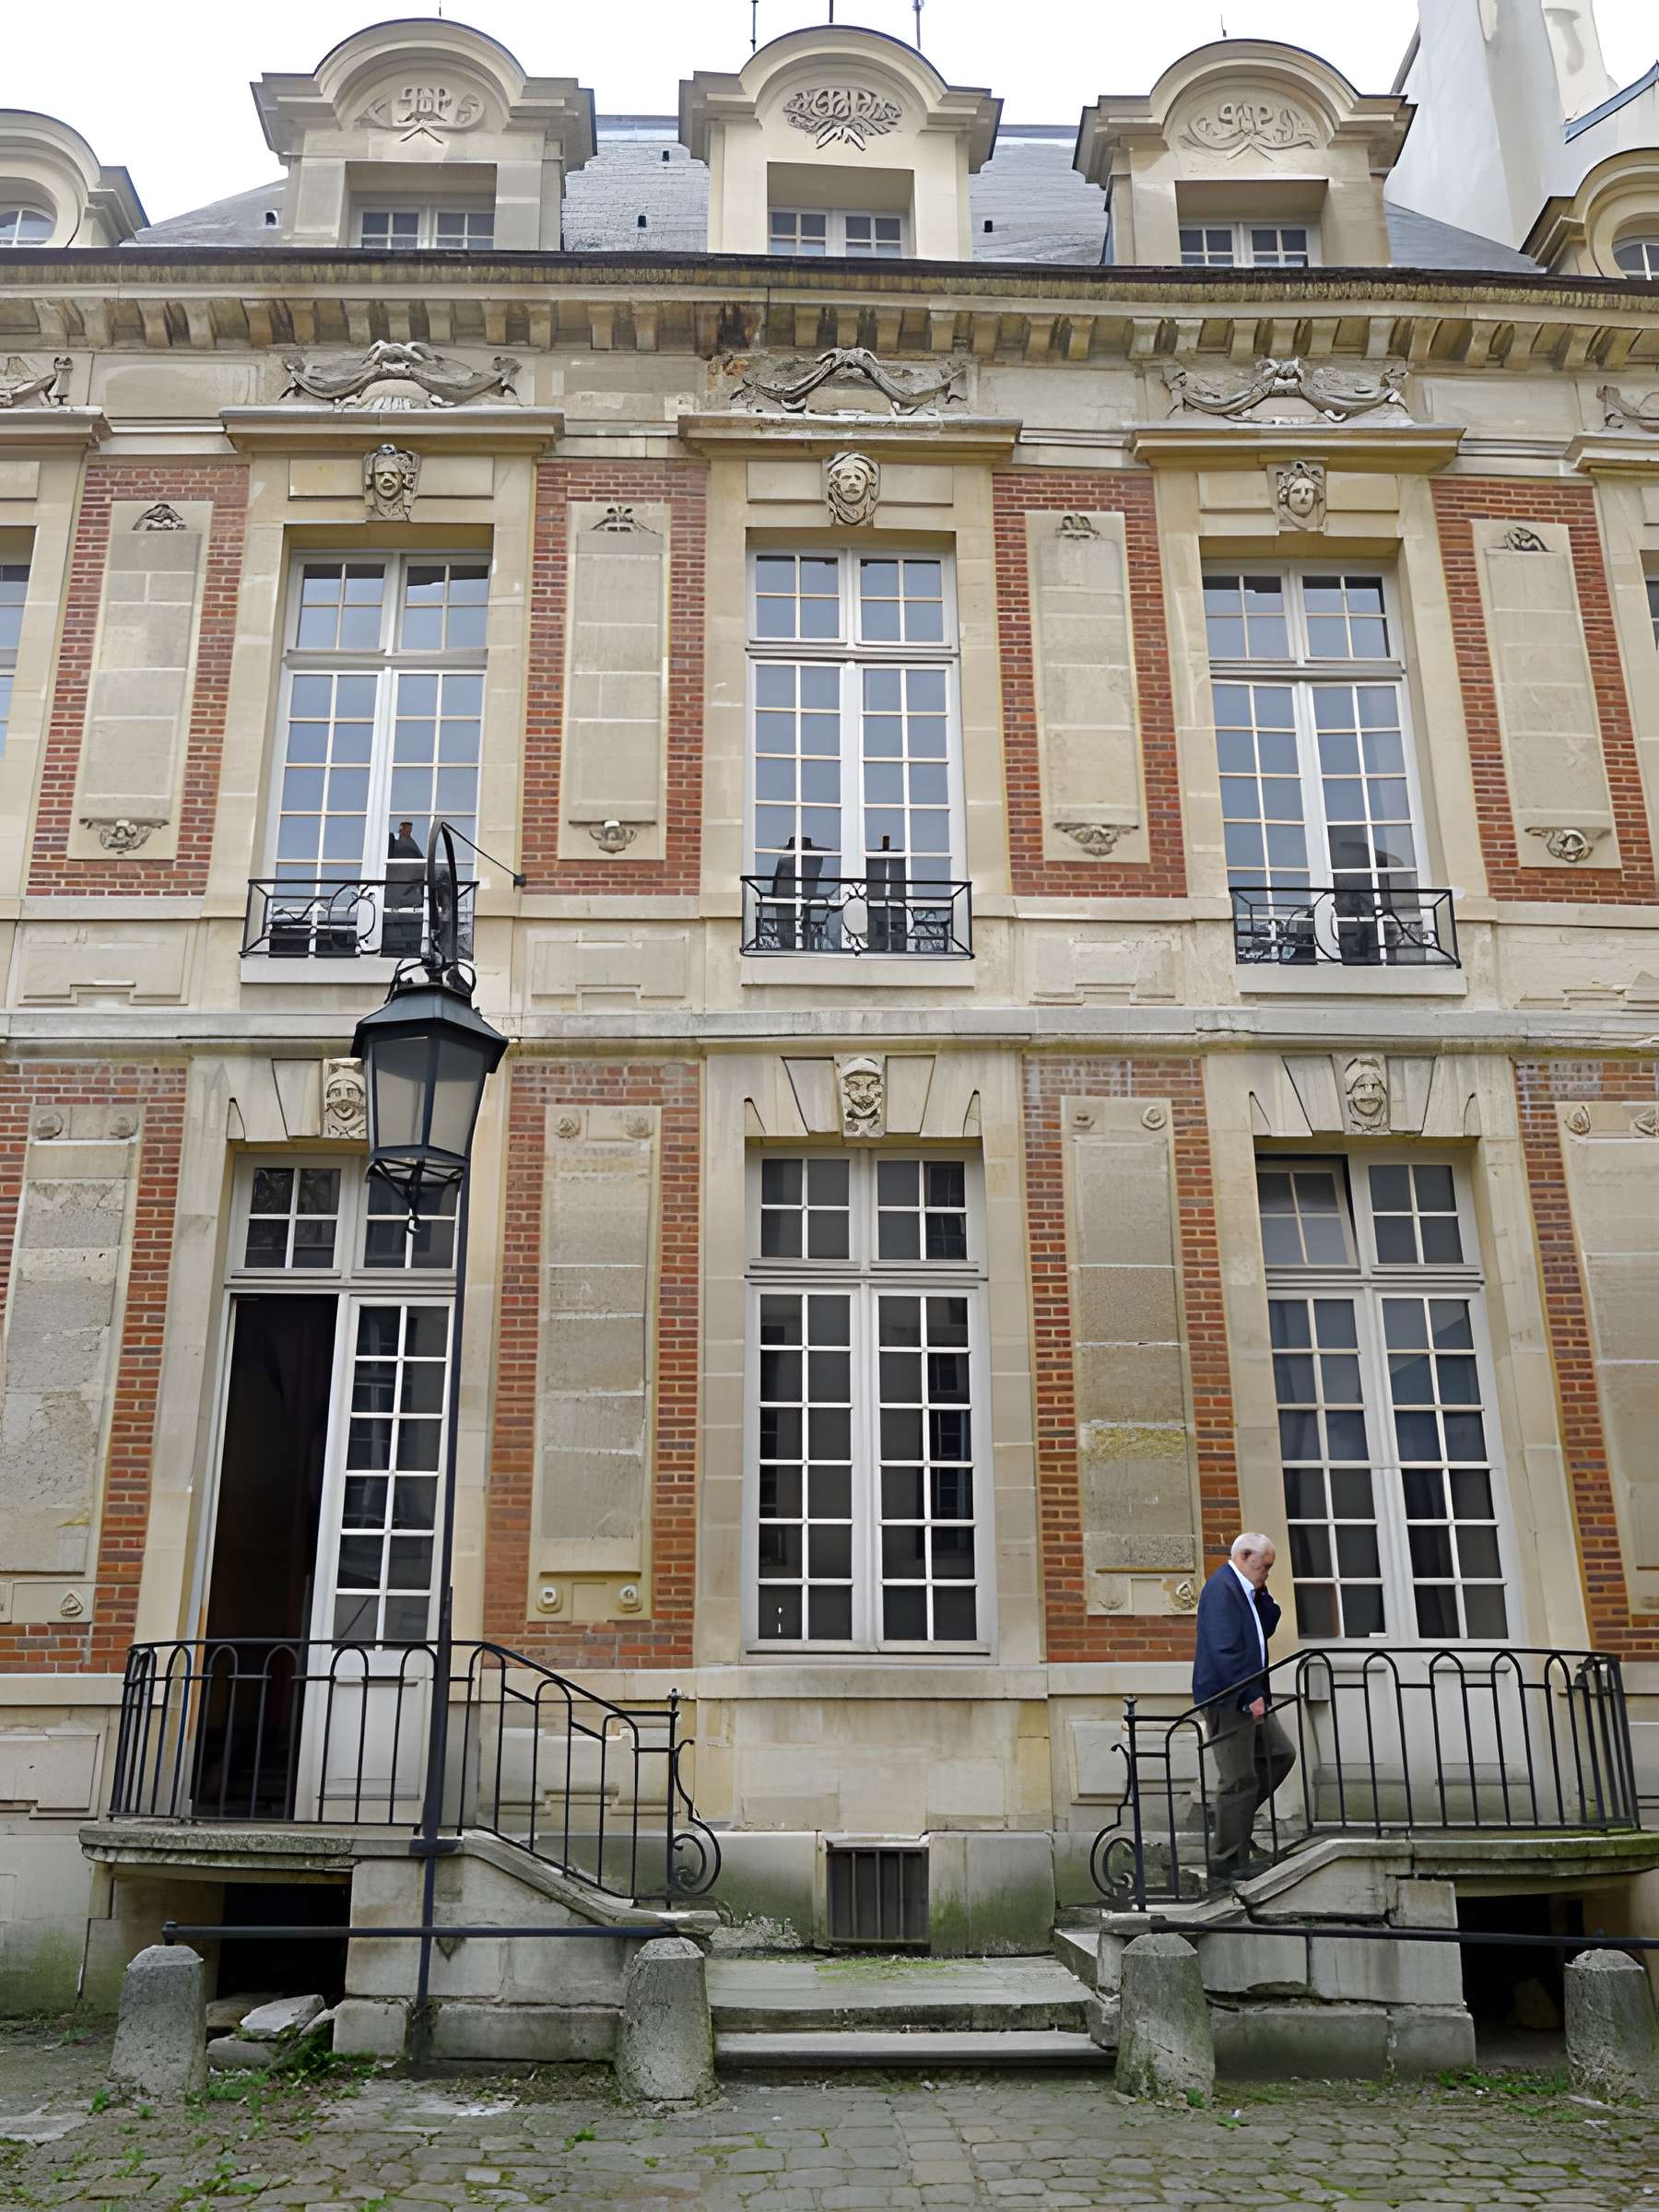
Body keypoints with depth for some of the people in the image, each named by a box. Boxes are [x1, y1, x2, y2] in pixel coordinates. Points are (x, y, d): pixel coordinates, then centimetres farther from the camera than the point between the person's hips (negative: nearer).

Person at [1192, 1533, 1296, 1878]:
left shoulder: (1244, 1588, 15)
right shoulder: (1222, 1587, -17)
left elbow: (1265, 1629, 18)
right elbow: (1224, 1649, -24)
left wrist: (1262, 1594, 6)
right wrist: (1250, 1696, -22)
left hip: (1247, 1696, 10)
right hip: (1228, 1698, -10)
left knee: (1280, 1755, 15)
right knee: (1239, 1779, -4)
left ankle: (1236, 1816, 22)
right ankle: (1229, 1859, 5)